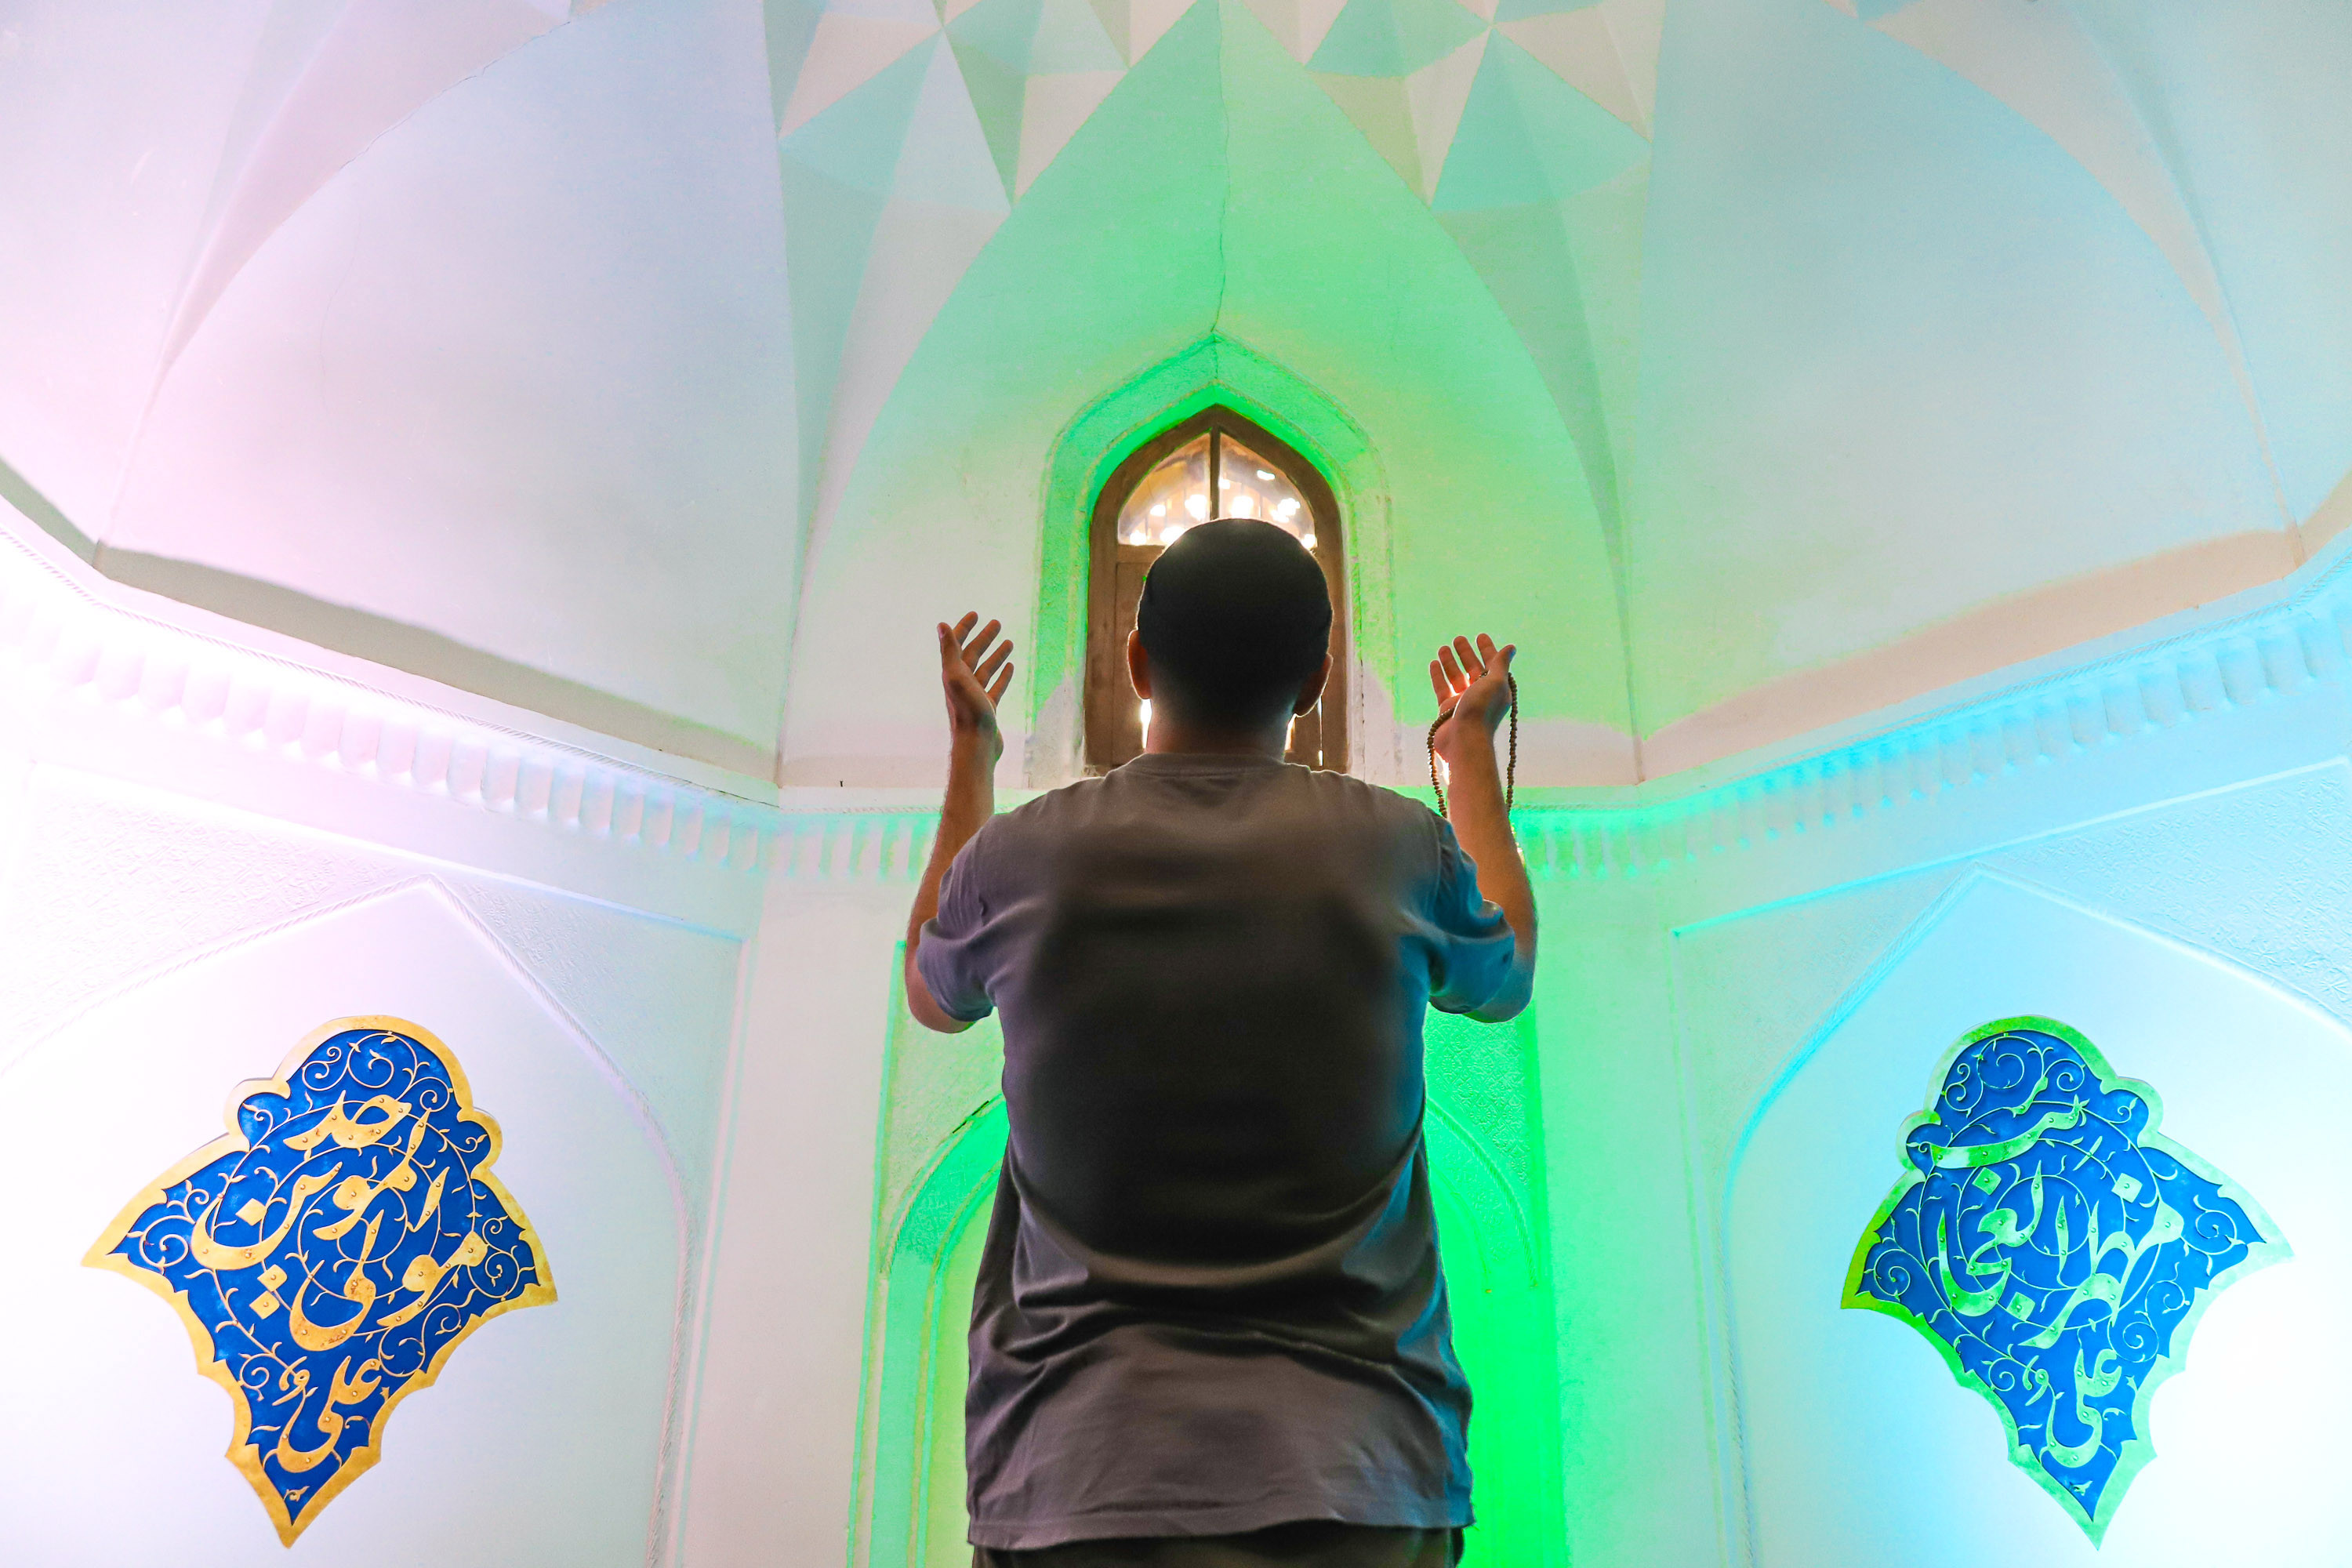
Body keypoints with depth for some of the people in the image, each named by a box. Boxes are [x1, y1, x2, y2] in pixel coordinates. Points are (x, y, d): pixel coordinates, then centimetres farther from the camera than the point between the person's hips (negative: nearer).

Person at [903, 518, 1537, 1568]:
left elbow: (932, 995, 20)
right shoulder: (1398, 849, -5)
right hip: (1360, 1480, 0)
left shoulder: (1016, 857, -5)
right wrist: (1473, 750, 32)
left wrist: (970, 752, 30)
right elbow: (1507, 977, 20)